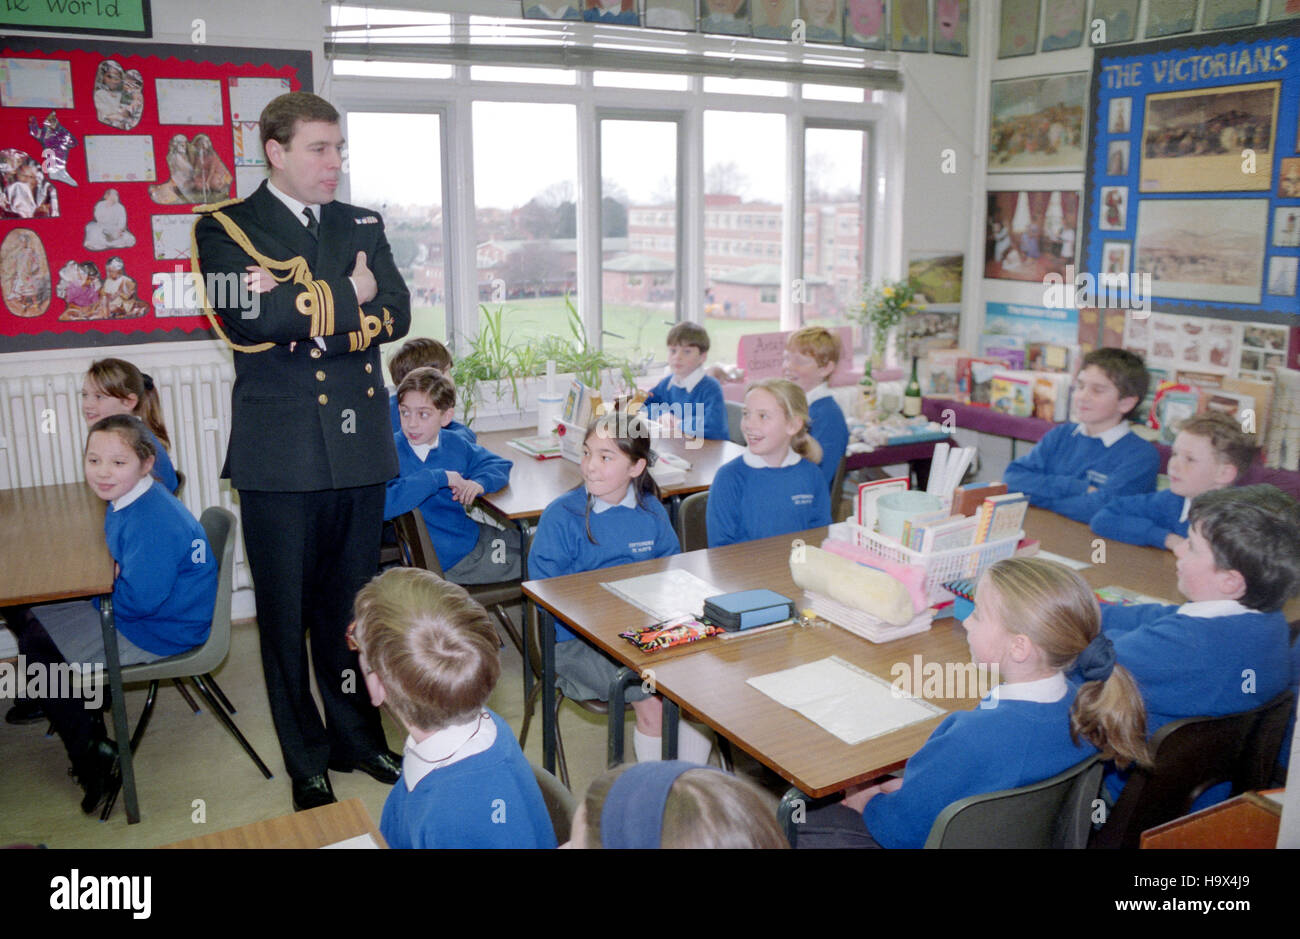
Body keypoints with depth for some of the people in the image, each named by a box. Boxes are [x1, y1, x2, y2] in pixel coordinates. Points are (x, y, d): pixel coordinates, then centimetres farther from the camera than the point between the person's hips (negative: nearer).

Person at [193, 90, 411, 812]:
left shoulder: (362, 226, 14)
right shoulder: (226, 228, 1)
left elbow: (394, 314, -1)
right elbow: (251, 319, -18)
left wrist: (302, 308, -12)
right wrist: (346, 294, -8)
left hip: (360, 449, 4)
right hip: (279, 453, -3)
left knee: (352, 606, 14)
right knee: (286, 613, 7)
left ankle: (357, 738, 31)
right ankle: (306, 762, 23)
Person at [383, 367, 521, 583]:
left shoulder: (455, 444, 3)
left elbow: (499, 465, 16)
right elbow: (384, 505, -33)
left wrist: (479, 483, -8)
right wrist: (439, 478, -28)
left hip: (473, 534, 8)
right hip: (447, 559, -7)